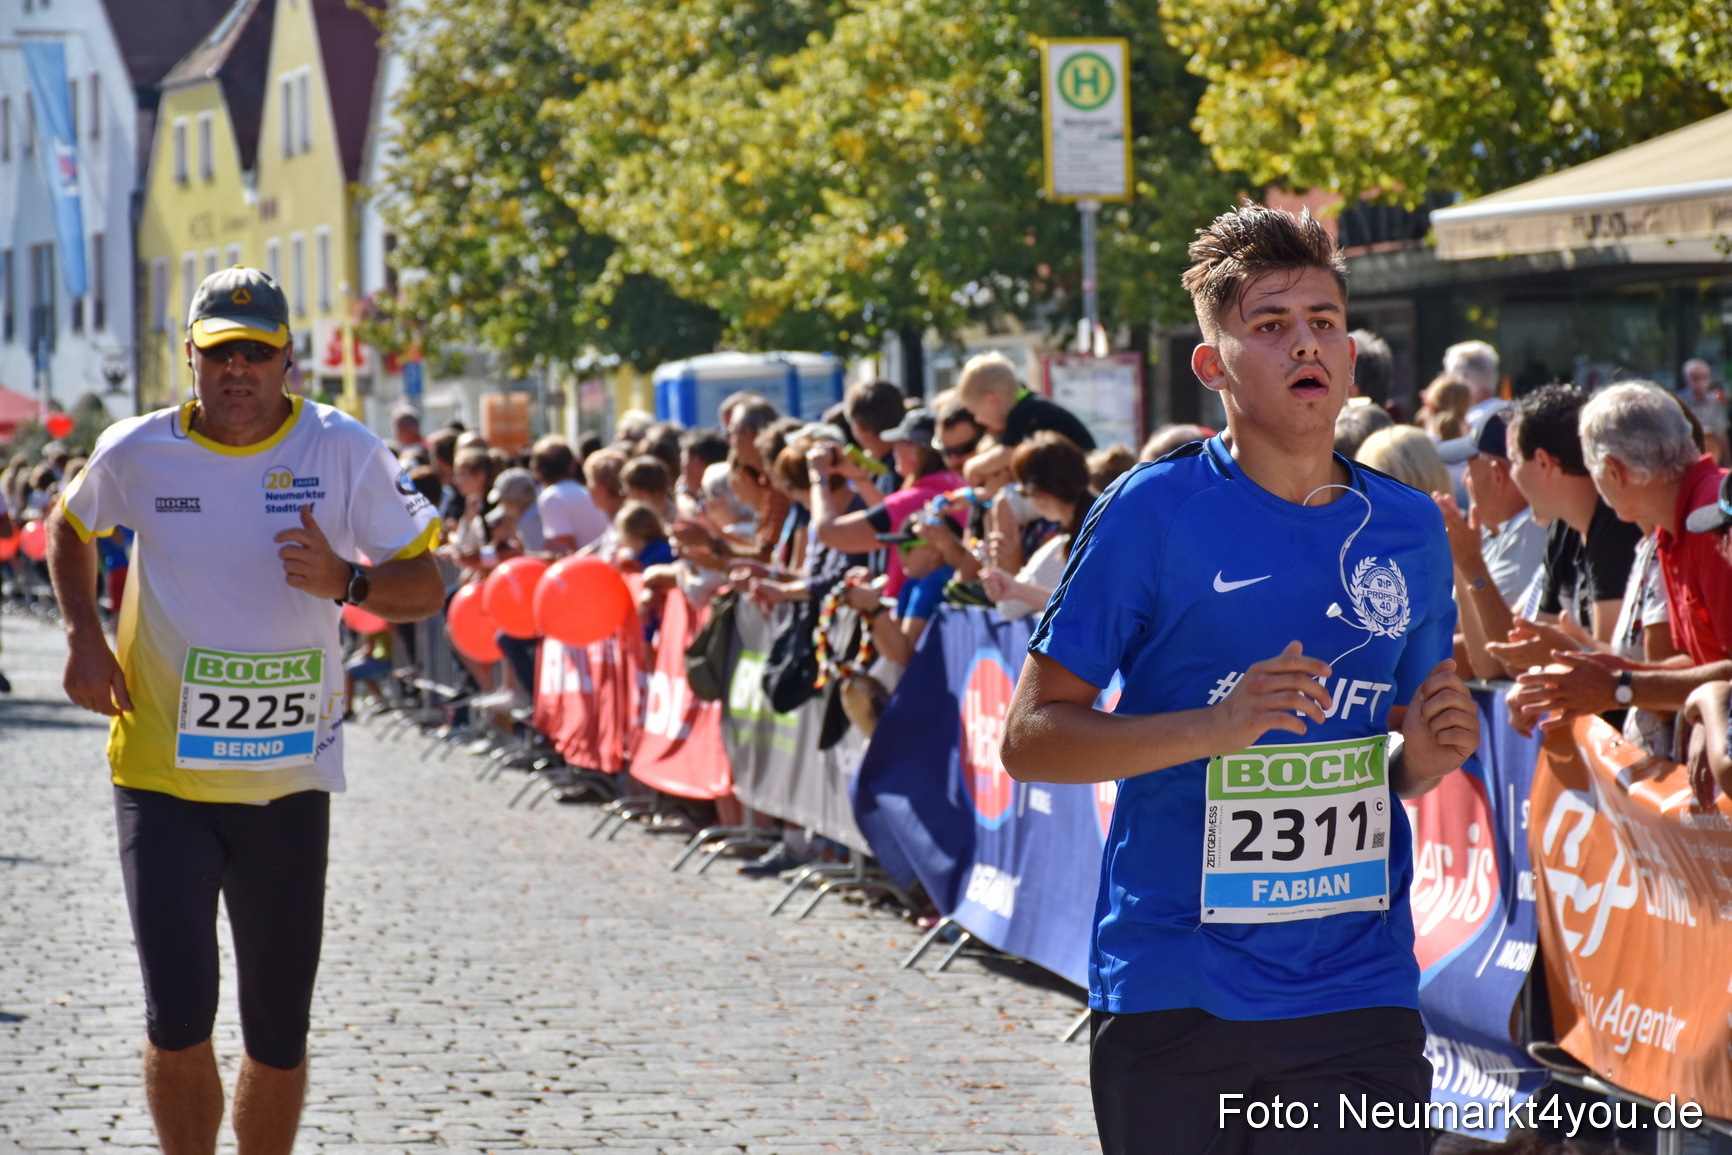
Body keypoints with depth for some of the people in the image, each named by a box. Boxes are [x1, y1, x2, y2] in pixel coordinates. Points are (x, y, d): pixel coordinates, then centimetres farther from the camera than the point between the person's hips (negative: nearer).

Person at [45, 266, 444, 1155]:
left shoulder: (344, 452, -4)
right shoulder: (138, 454, -2)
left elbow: (425, 587, 2)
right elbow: (68, 526, 20)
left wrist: (345, 582, -19)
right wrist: (83, 636, 4)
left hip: (288, 783, 1)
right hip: (161, 777, -1)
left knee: (278, 1038, 7)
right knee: (177, 1021, -12)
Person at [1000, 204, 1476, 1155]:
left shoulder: (1409, 530, 8)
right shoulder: (1153, 512, -5)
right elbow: (1030, 738, -6)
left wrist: (1425, 757, -2)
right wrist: (1216, 726, -19)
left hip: (1358, 995, 3)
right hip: (1171, 996, -2)